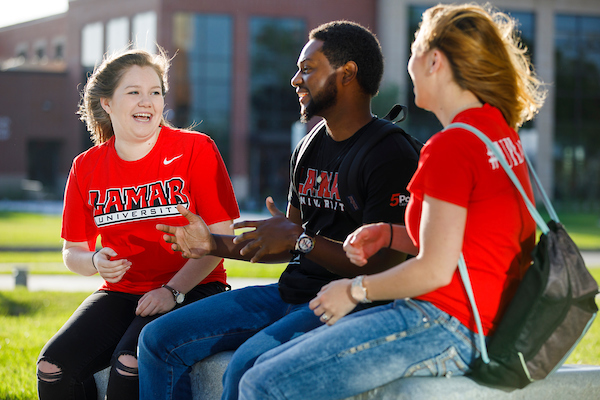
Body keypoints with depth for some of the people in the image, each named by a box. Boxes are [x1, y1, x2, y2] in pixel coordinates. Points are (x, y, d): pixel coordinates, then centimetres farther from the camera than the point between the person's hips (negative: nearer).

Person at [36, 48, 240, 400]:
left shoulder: (195, 149, -4)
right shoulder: (87, 167, 8)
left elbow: (219, 236, -7)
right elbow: (73, 251, 15)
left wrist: (173, 291, -18)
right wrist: (96, 262, -9)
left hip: (191, 290, -4)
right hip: (120, 292, 4)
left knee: (131, 363, -31)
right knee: (53, 367, -20)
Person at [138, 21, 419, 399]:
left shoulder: (391, 154, -11)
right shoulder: (310, 149, 17)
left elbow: (385, 263, -19)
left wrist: (299, 239, -20)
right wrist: (215, 244, 10)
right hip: (289, 294, 9)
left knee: (247, 366, -34)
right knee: (159, 339, 0)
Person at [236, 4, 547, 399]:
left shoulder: (451, 147, -16)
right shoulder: (499, 132, 13)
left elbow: (435, 269, -18)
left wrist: (356, 290, -4)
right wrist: (389, 234, 10)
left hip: (445, 328, -10)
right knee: (268, 365, 10)